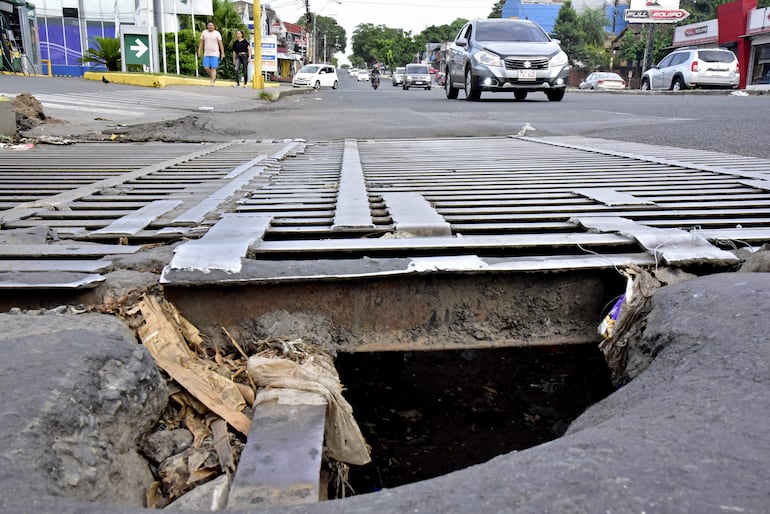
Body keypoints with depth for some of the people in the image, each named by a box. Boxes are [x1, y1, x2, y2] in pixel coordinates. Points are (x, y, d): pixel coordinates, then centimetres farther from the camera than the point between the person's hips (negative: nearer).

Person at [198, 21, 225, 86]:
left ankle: (212, 82, -9)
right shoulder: (204, 32, 9)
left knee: (213, 68, -9)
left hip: (215, 54, -3)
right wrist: (199, 50, 5)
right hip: (206, 54, 3)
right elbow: (201, 42, 14)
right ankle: (213, 77, 22)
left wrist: (222, 53, -5)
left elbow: (220, 44, 0)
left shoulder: (217, 33, 1)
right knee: (206, 68, -1)